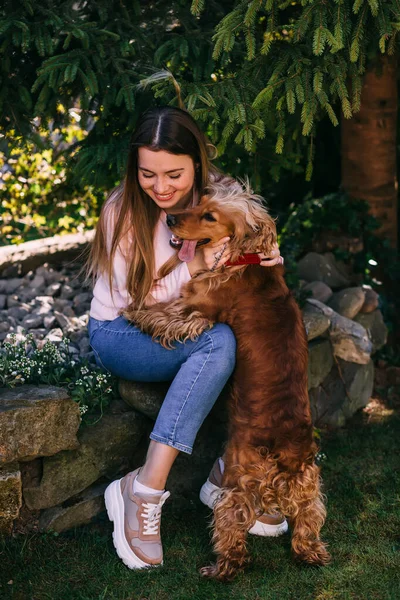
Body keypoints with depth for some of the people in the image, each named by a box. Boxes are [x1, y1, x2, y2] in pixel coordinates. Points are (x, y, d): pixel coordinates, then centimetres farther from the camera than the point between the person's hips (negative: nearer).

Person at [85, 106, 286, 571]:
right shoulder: (122, 212, -17)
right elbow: (137, 300, -14)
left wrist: (265, 258, -19)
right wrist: (194, 267, -28)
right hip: (119, 333, -5)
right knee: (219, 342, -34)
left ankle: (227, 477, -10)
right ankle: (143, 493, -33)